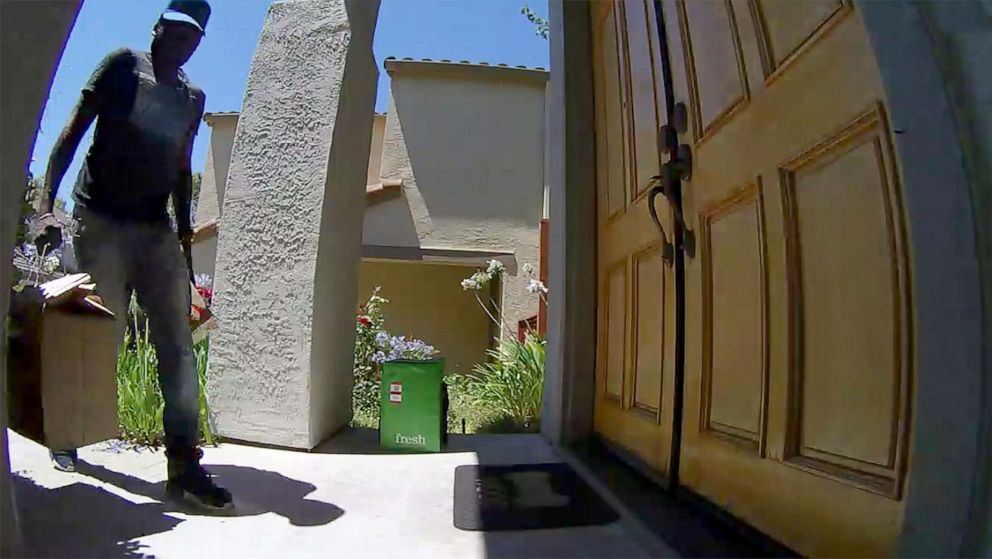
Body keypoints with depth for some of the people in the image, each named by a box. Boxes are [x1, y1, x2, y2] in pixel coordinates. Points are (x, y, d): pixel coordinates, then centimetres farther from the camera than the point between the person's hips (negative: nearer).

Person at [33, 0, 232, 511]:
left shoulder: (193, 99, 16)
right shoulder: (123, 65, 4)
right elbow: (74, 129, 0)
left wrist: (184, 236, 15)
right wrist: (48, 197, -11)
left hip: (157, 230, 4)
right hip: (101, 220, -4)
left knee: (177, 346, -5)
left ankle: (184, 466, -5)